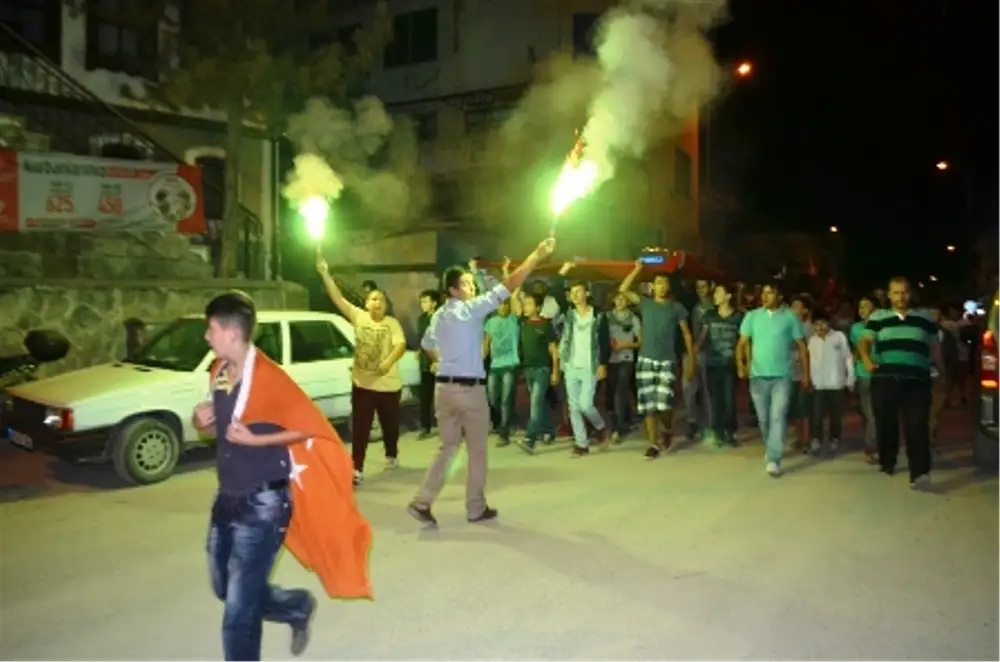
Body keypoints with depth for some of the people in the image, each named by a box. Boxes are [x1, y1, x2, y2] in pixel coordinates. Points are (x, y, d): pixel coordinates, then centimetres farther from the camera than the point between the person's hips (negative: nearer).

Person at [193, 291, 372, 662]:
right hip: (228, 498, 9)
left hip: (263, 503, -8)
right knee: (226, 588, 23)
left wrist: (254, 440, -22)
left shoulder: (267, 377, -21)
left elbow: (311, 426, -18)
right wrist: (201, 423, -5)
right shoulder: (218, 372, 4)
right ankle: (297, 607, 44)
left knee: (239, 609, 0)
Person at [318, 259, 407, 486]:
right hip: (362, 383, 0)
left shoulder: (392, 323, -3)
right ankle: (357, 468, 0)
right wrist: (325, 274, -16)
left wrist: (389, 362, -37)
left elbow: (401, 345, -18)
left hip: (388, 385, 0)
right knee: (360, 428, -2)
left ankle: (391, 455, 42)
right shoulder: (358, 316, 0)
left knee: (390, 424, 17)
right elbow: (338, 298, -6)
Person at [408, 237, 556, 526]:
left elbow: (426, 345, 27)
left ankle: (422, 502, 5)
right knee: (477, 451, 8)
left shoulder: (438, 315, 11)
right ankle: (476, 508, 17)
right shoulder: (470, 309, -11)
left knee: (447, 447, 14)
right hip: (469, 389, -7)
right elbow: (508, 287, -16)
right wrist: (537, 255, -15)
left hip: (444, 386, 7)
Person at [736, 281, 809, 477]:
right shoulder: (752, 316, 4)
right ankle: (771, 449, 35)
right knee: (764, 418, 12)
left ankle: (773, 460, -12)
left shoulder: (790, 317, 0)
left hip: (782, 376, -2)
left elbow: (801, 346, 4)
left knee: (778, 417, -11)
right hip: (758, 376, 2)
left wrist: (805, 374, 3)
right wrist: (740, 364, -15)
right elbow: (743, 343, 2)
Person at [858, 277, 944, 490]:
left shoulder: (925, 318, 16)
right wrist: (866, 360, -19)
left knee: (917, 426, -10)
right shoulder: (878, 317, 11)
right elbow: (866, 340, 0)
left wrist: (942, 371, 18)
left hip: (917, 380, 0)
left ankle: (919, 473, -17)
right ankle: (887, 462, 26)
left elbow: (934, 347, 21)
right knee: (885, 424, 8)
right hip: (884, 379, 0)